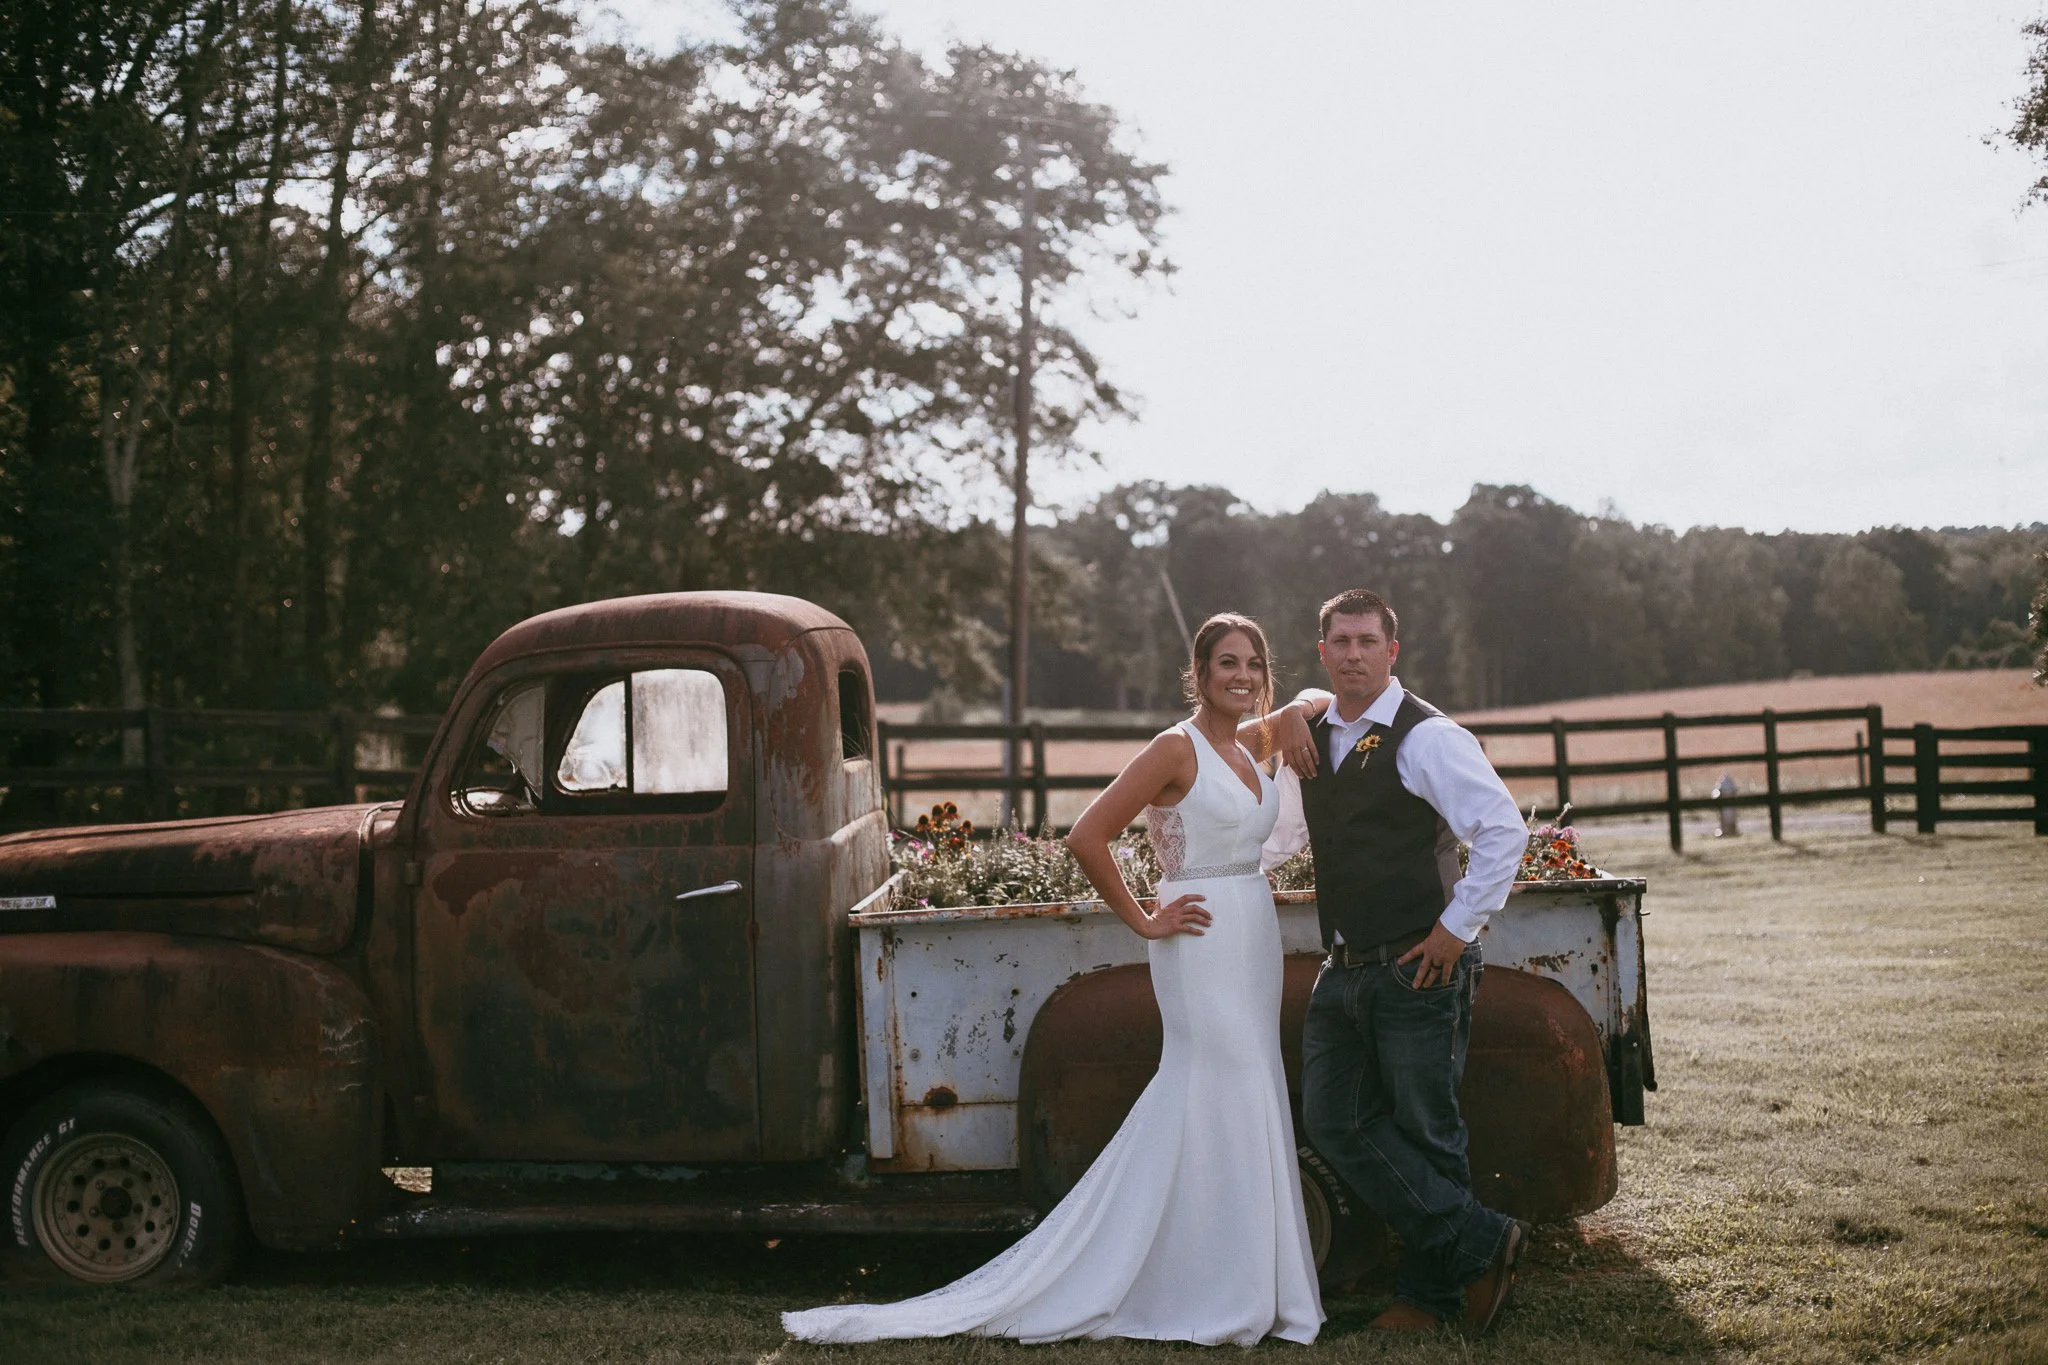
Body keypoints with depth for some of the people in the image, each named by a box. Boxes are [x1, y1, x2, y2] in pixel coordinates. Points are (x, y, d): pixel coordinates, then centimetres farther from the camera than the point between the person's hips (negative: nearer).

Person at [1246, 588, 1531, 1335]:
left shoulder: (1426, 737, -11)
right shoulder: (1307, 735, 11)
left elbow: (1505, 830, -17)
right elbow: (1284, 831, 28)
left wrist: (1457, 928, -15)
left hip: (1418, 968, -7)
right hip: (1343, 969, 7)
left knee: (1425, 1134, 4)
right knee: (1335, 1121, 4)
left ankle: (1430, 1293, 20)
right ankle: (1478, 1240, 12)